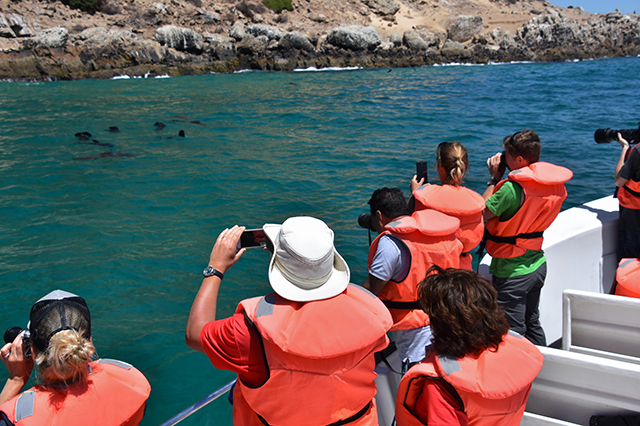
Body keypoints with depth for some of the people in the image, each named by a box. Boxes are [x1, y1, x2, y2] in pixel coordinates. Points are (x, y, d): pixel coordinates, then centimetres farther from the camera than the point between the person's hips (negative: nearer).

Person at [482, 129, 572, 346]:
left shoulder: (513, 188, -27)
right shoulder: (554, 184, -1)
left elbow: (481, 212, -17)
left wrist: (495, 179, -10)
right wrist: (501, 179, 6)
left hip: (512, 272, -8)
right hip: (538, 265, 8)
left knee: (514, 334, 5)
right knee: (532, 323, 24)